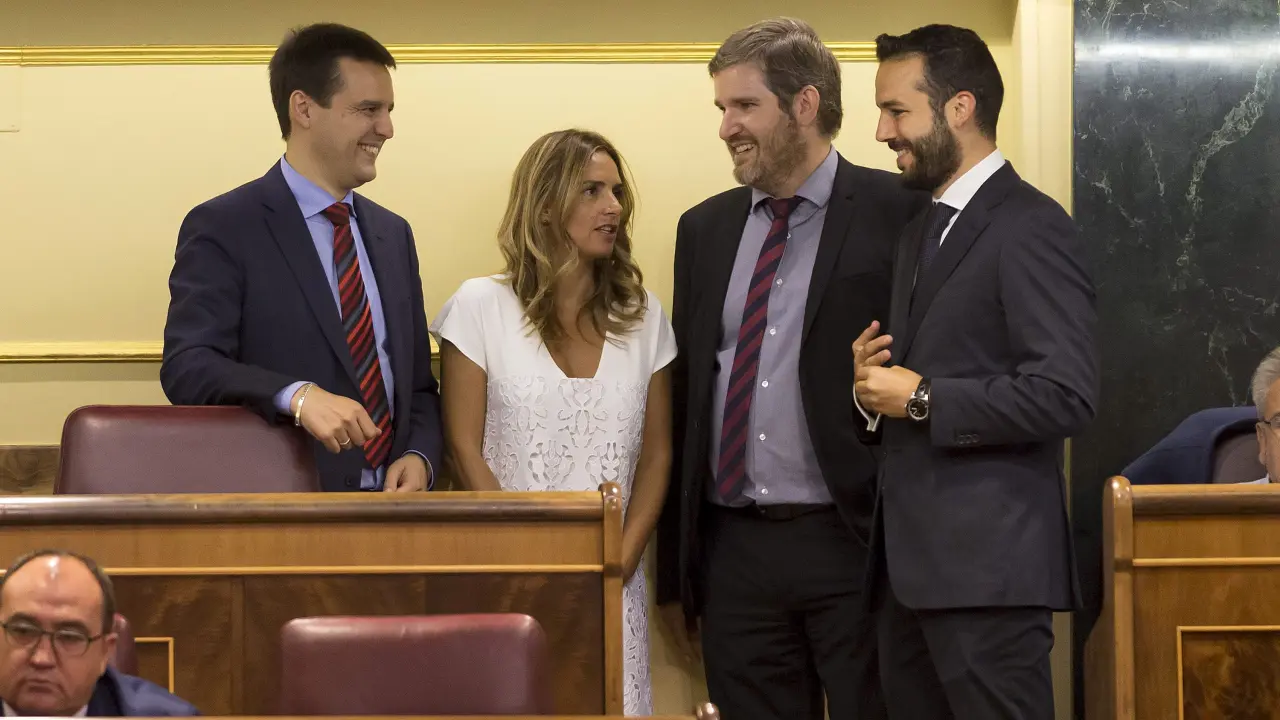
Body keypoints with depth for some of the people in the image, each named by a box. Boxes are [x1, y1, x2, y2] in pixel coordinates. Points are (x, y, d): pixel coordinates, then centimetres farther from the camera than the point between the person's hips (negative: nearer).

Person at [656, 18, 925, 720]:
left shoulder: (898, 216, -5)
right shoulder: (705, 229, 12)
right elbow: (684, 398, 14)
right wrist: (675, 570, 13)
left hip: (853, 547, -5)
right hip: (734, 549, 5)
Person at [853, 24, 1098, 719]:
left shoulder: (1030, 226, -10)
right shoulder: (922, 231, 19)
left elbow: (1065, 395, -20)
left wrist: (920, 398, -14)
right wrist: (873, 384, 2)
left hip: (987, 561, -9)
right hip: (910, 558, 9)